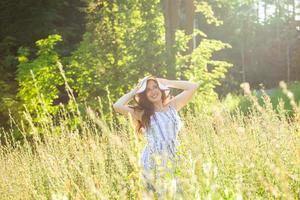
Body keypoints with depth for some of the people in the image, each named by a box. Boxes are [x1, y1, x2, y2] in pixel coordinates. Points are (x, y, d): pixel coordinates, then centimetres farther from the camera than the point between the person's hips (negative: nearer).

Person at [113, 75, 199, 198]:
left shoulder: (172, 106, 10)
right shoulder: (142, 113, 3)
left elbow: (193, 87, 9)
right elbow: (117, 106, -10)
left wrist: (167, 83, 11)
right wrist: (134, 92, 4)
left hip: (174, 159, 2)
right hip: (153, 162, -2)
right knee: (161, 194, -8)